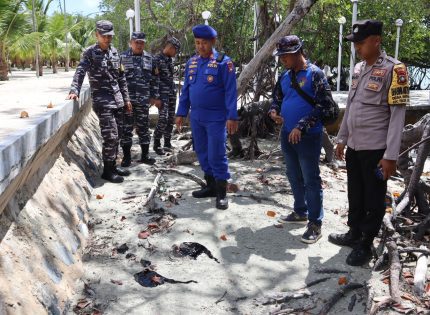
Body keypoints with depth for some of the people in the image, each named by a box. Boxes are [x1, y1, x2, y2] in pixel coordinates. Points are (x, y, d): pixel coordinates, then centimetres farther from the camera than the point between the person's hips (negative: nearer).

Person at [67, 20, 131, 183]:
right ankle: (107, 171, 3)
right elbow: (80, 72, -20)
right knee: (111, 136, -9)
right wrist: (74, 90, -35)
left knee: (117, 136, 10)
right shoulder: (90, 52, -6)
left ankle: (113, 166, 23)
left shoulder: (114, 52, 12)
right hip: (102, 101, -6)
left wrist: (126, 98, 17)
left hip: (118, 101, 6)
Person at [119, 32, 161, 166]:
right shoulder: (122, 57, 0)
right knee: (126, 128, 3)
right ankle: (126, 156, 13)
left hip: (143, 100, 3)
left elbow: (155, 78, 12)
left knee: (144, 128, 9)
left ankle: (145, 155, 21)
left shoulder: (149, 58, 9)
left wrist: (155, 97, 8)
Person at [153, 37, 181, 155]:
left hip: (172, 92, 8)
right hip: (163, 93, -8)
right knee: (163, 118, -13)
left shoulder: (170, 60, 15)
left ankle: (167, 143, 19)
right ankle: (156, 144, -2)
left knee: (171, 118, 8)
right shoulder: (157, 59, -8)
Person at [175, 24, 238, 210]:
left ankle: (221, 192, 8)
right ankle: (211, 186, 27)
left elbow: (230, 91, -11)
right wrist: (181, 113, 12)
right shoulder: (191, 62, 9)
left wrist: (232, 117, -16)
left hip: (216, 118, -6)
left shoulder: (223, 62, -8)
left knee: (216, 155, -5)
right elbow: (186, 89, 14)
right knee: (202, 153, 13)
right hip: (196, 117, 6)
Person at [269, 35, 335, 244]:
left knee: (311, 180, -2)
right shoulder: (284, 77, 10)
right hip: (287, 134, 7)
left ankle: (315, 224, 6)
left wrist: (301, 127, -22)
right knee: (294, 177, 17)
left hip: (308, 137, -7)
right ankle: (300, 212, 33)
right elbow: (277, 99, 21)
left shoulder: (315, 74, -11)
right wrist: (274, 111, -3)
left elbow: (324, 105, -17)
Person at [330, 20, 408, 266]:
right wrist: (342, 139, 17)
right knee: (355, 195, 18)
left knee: (373, 199, 6)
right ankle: (354, 233, 35)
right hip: (354, 146, 7)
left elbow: (398, 115, -15)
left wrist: (391, 155, -18)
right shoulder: (358, 69, 10)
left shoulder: (393, 69, -12)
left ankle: (366, 245, 19)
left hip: (376, 149, -7)